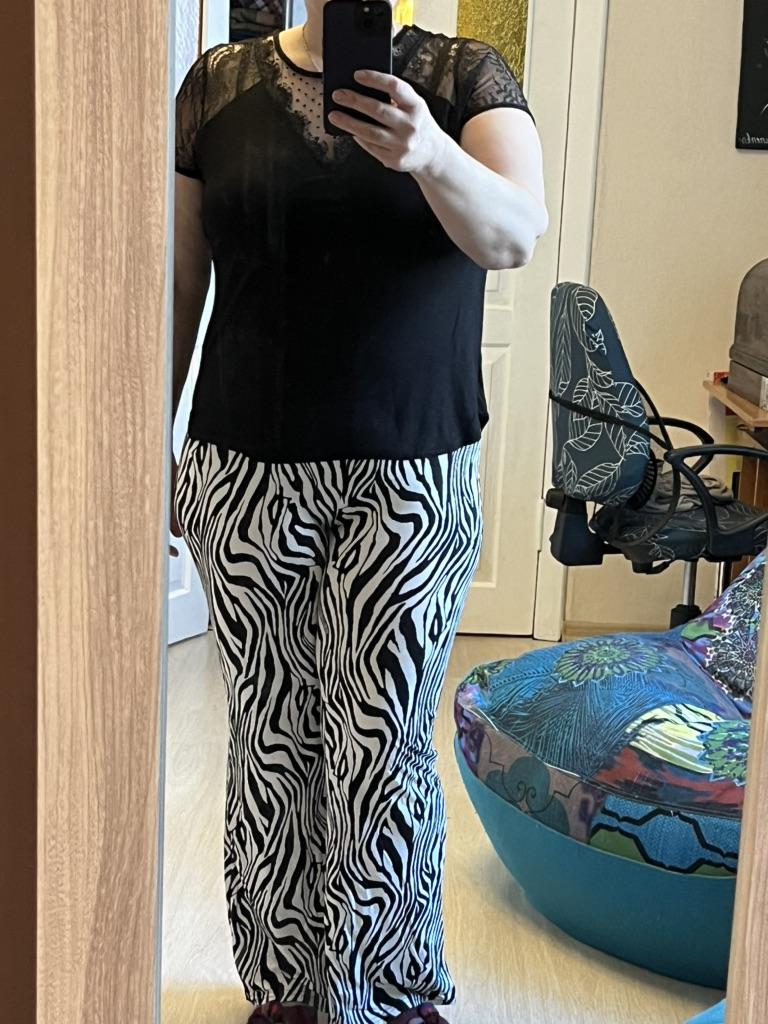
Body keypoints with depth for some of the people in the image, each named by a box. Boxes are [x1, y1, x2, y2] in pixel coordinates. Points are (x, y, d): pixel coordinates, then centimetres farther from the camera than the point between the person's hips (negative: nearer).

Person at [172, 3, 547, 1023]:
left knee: (385, 749, 3)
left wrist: (431, 156, -39)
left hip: (413, 483, -1)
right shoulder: (218, 83, 5)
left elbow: (516, 235, -19)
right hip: (248, 478, 2)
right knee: (272, 733, 11)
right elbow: (180, 286, 7)